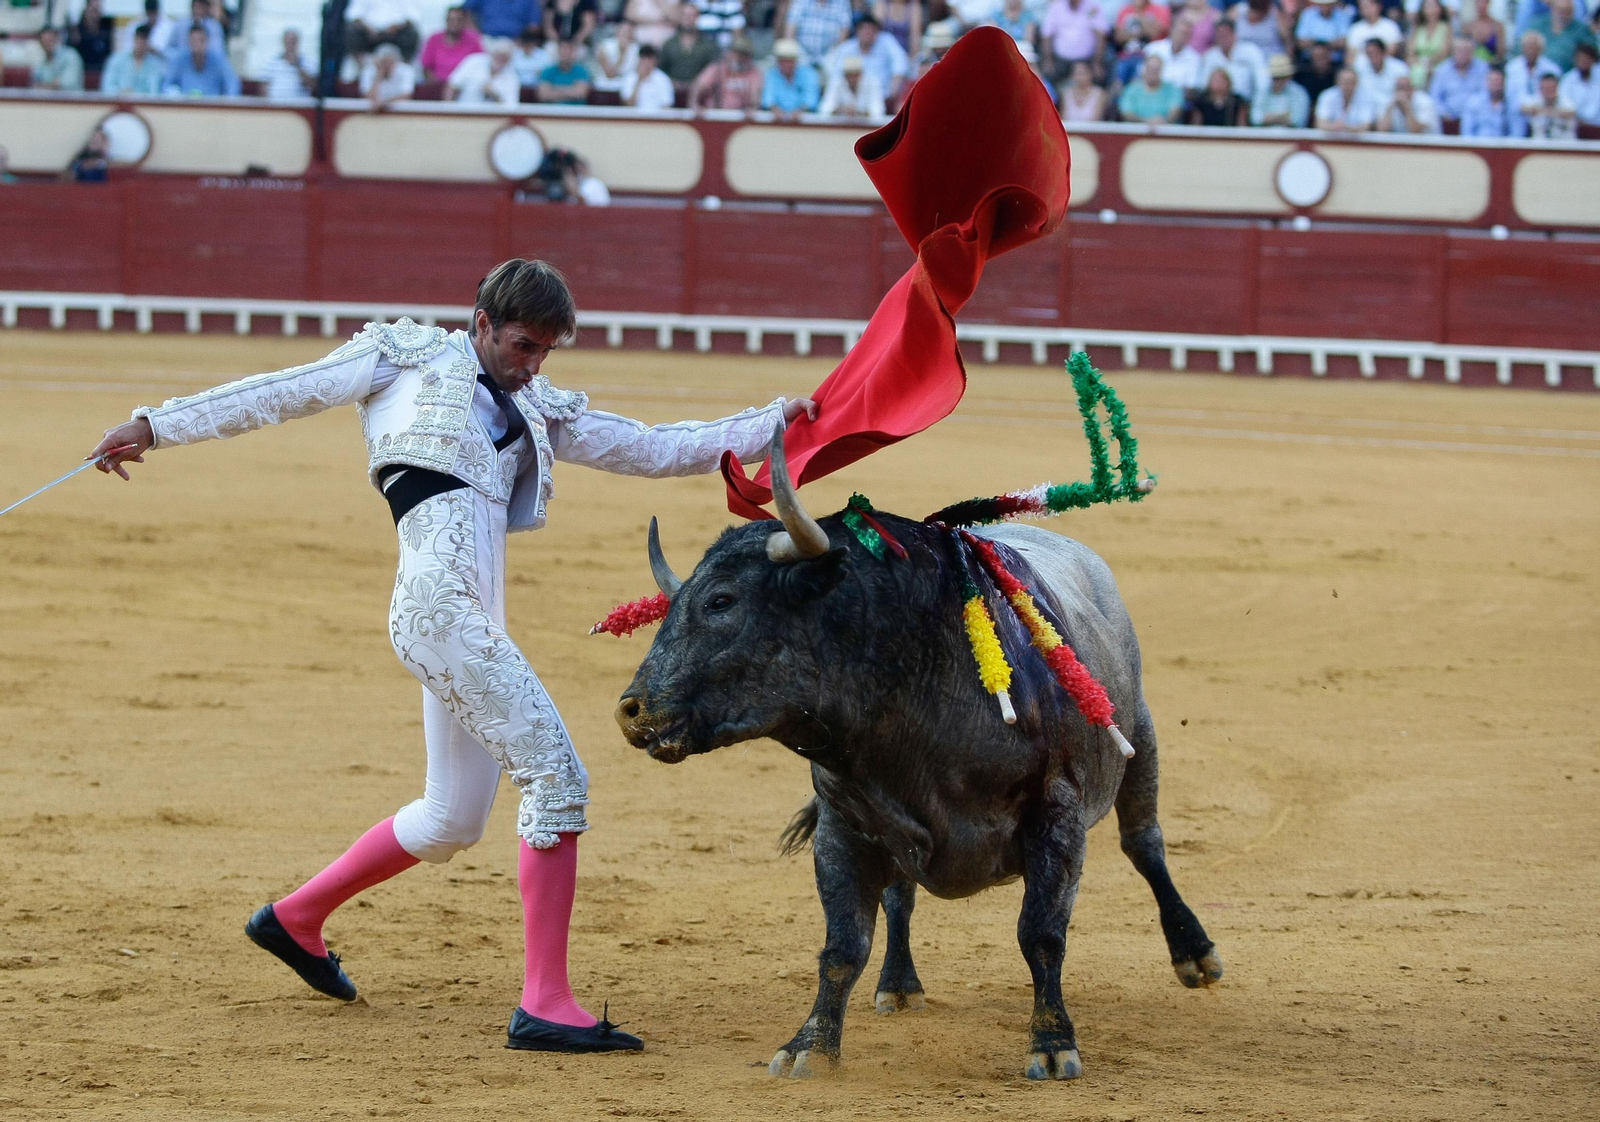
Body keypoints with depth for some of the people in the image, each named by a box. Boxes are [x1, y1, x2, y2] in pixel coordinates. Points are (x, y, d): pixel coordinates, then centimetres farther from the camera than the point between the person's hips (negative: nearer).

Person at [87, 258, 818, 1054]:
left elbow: (651, 449, 23)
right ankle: (545, 1003, -15)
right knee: (556, 776, -14)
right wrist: (157, 427, 11)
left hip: (474, 621, 8)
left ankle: (297, 918, 37)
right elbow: (280, 393, 12)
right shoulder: (410, 360, 10)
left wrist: (771, 427, 14)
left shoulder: (537, 414, 25)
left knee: (452, 821, 18)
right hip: (437, 601, -8)